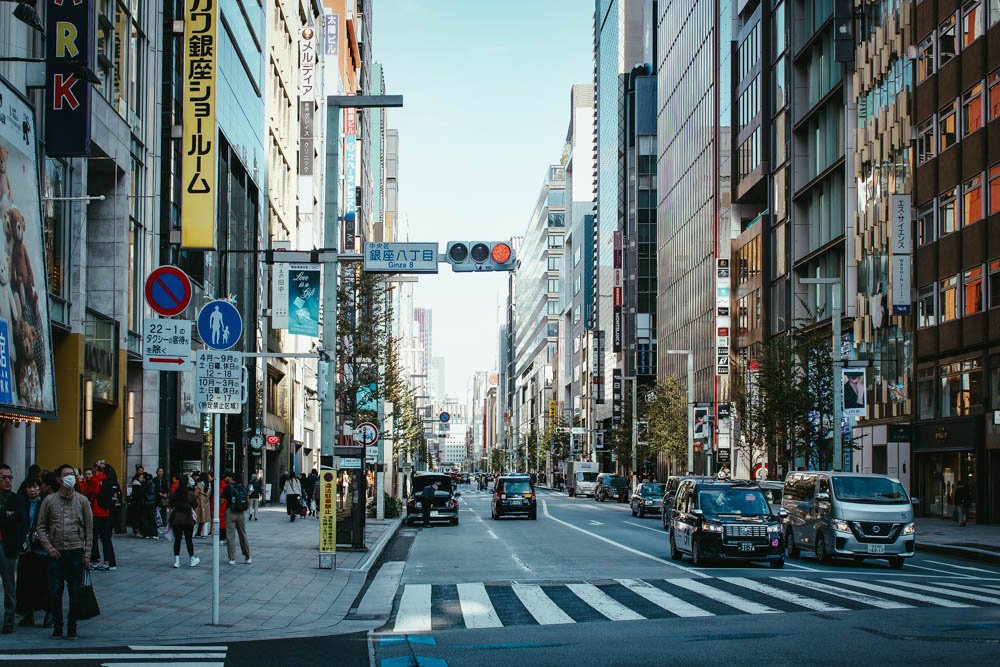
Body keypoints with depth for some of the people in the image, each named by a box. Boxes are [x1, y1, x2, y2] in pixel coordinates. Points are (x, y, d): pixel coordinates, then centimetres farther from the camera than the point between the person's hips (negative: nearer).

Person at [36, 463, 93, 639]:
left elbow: (89, 529, 6)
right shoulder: (49, 500, 5)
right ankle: (57, 628, 11)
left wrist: (87, 553, 1)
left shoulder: (82, 500, 5)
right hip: (56, 552, 0)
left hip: (76, 551, 0)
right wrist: (49, 547, -4)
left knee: (75, 592, 2)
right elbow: (41, 527, 8)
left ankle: (72, 628, 12)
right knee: (55, 591, 0)